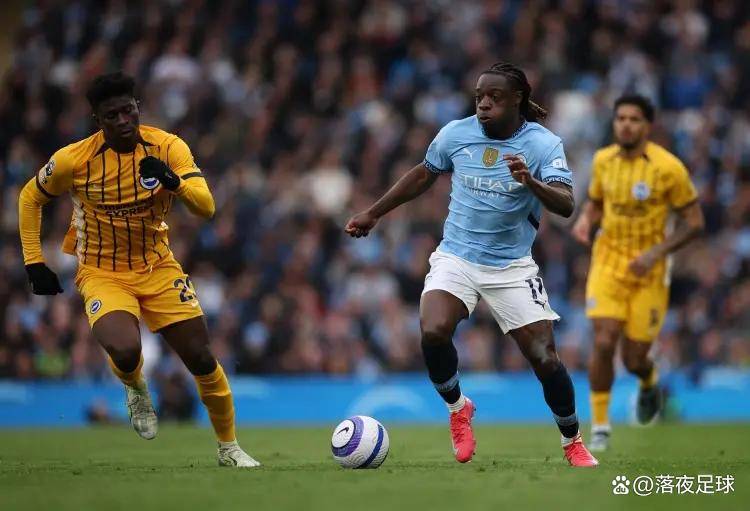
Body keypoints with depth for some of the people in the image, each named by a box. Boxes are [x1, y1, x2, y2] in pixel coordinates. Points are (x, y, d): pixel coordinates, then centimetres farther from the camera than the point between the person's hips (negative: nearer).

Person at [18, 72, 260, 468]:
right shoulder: (74, 159, -15)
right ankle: (136, 390, 9)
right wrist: (35, 263, -1)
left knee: (202, 360, -2)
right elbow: (30, 198, 3)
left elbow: (206, 207, -19)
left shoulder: (168, 148, -12)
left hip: (158, 268, 2)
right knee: (125, 351, -30)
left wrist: (173, 181, -38)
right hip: (102, 273, -2)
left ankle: (229, 447, 22)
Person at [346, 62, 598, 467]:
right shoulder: (455, 134, -2)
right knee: (433, 333, -26)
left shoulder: (542, 144, -10)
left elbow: (566, 205, -23)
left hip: (512, 267, -1)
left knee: (545, 359, -9)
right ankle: (457, 408, 3)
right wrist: (372, 214, 20)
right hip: (456, 258, 2)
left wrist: (531, 182, -42)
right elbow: (423, 176, 17)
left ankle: (573, 443, 16)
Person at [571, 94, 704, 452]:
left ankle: (649, 382, 40)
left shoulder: (668, 167, -13)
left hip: (649, 271, -2)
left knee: (634, 359, 1)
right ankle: (600, 427, -1)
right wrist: (586, 220, -6)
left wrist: (656, 252, -18)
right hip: (608, 263, 2)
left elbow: (694, 222, -7)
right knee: (604, 343, -15)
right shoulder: (603, 160, 0)